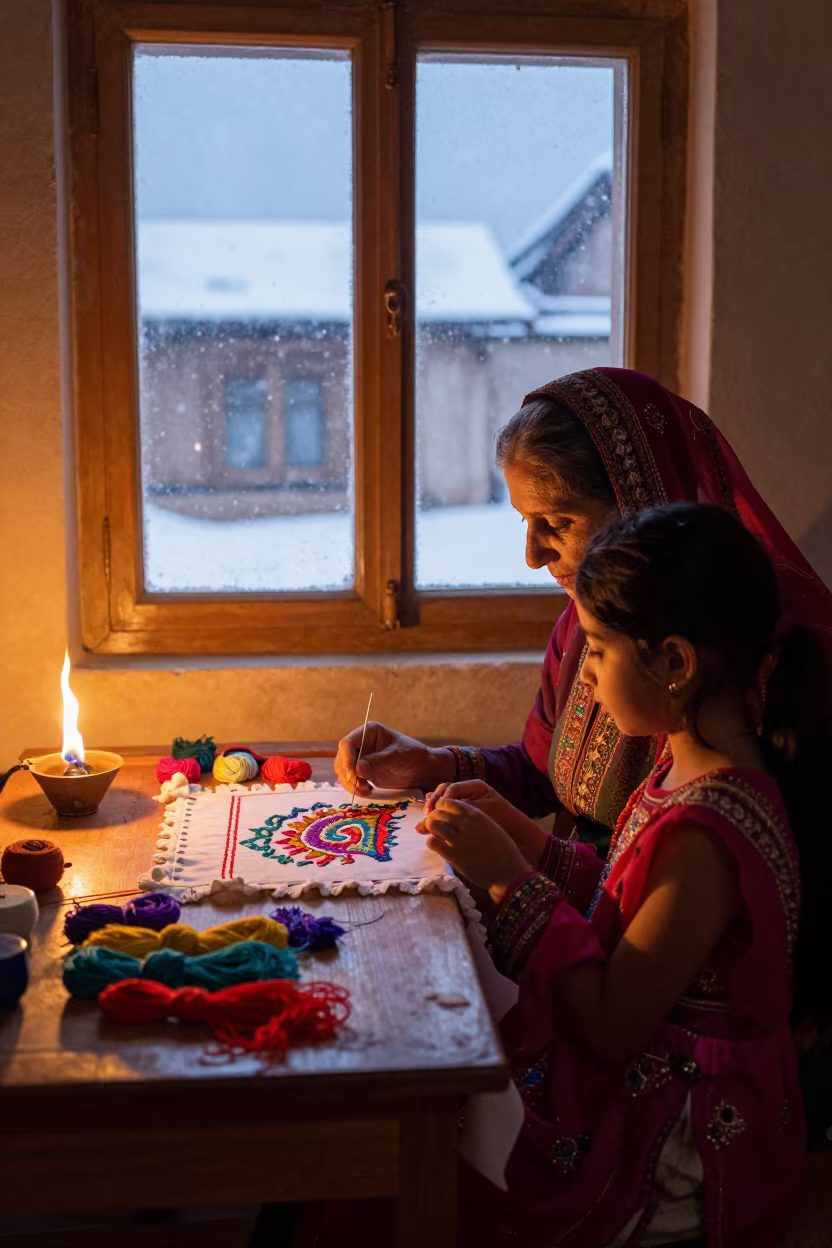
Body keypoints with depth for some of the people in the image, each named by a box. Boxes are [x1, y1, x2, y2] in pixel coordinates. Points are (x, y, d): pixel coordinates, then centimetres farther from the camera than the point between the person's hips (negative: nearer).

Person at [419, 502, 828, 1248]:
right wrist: (516, 832, 1)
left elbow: (612, 1029, -24)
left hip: (675, 1151, -8)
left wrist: (510, 878, -21)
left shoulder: (707, 833, -29)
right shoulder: (694, 763, 0)